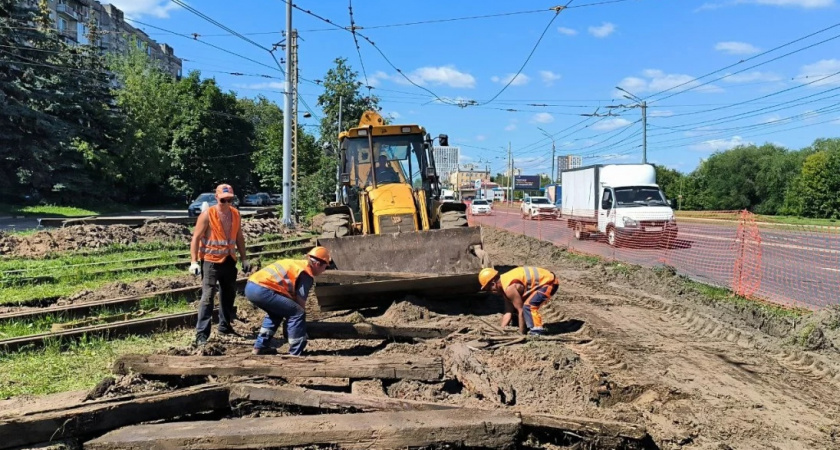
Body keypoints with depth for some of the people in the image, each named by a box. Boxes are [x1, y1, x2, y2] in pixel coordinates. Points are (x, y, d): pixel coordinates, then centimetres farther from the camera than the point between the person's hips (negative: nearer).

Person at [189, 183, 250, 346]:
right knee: (208, 296, -9)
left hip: (229, 261, 6)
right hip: (211, 261, -6)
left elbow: (239, 237, 14)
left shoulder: (235, 214, 5)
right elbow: (196, 238, -11)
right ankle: (201, 334, -8)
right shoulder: (207, 215, -12)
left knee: (229, 294, 15)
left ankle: (225, 326, 31)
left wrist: (244, 259, 13)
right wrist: (194, 261, -17)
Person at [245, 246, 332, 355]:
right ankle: (296, 353, -2)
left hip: (250, 286, 10)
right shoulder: (307, 274, -2)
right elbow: (300, 301, -3)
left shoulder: (296, 263, 25)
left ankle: (260, 346, 31)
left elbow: (291, 296, 28)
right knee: (297, 313, -4)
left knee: (276, 312, 31)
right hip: (262, 290, -10)